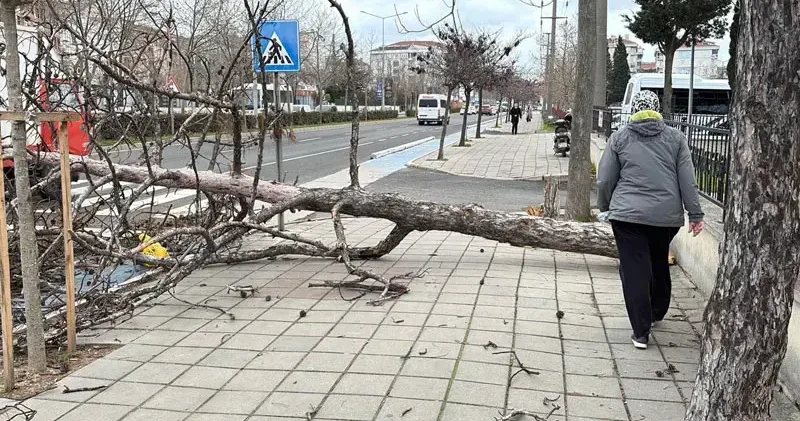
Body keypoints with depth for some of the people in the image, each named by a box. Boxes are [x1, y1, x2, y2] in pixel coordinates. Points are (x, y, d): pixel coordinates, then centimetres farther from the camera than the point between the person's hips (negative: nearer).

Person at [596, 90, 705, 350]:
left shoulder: (620, 138, 1)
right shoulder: (675, 138, 4)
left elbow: (604, 180, 3)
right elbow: (688, 181, 2)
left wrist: (605, 207, 18)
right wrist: (695, 214, 7)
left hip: (628, 214, -2)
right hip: (667, 216, 3)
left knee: (634, 271, 1)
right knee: (659, 264, 23)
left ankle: (641, 332, 0)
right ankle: (657, 313, 41)